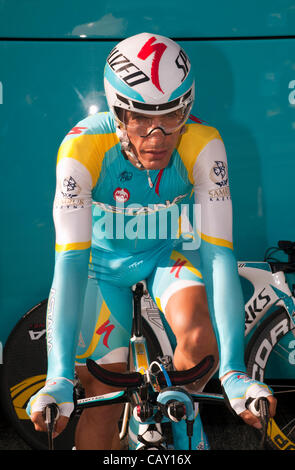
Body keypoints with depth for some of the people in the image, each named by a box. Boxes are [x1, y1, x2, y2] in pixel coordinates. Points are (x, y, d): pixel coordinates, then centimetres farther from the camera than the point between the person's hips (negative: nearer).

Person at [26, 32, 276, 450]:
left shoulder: (202, 145, -31)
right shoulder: (84, 148, -33)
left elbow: (218, 254, -33)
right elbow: (71, 260, -37)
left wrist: (233, 370, -43)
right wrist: (58, 377, -46)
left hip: (169, 250, 1)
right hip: (105, 259, 0)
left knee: (200, 335, -28)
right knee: (104, 403, -4)